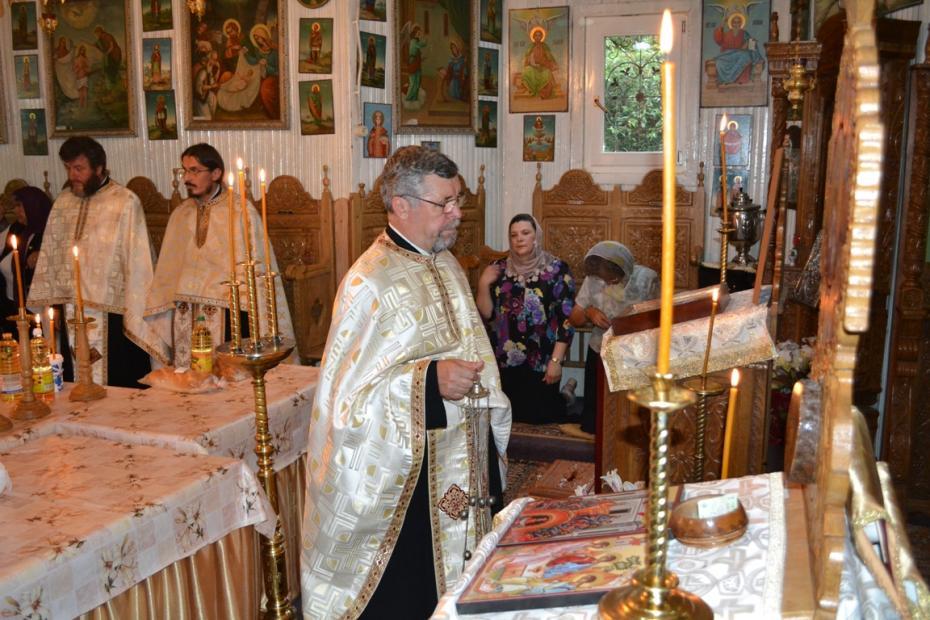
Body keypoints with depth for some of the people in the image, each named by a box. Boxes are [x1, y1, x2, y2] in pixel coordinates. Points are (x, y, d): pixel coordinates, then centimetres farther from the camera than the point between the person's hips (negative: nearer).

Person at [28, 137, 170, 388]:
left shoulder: (126, 202, -9)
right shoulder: (63, 202, 9)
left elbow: (138, 263, -9)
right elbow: (50, 256, 14)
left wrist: (136, 316, -11)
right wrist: (44, 302, 11)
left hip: (113, 313, -5)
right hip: (70, 316, 5)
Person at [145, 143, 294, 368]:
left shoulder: (241, 210, -5)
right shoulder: (180, 214, 10)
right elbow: (168, 271, 15)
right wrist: (158, 312, 13)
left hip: (228, 315, -4)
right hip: (185, 320, 5)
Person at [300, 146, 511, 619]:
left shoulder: (446, 264, 7)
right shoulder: (368, 284, -20)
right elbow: (348, 393, -22)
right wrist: (430, 381, -32)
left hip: (462, 467, 8)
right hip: (403, 479, -7)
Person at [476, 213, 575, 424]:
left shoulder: (557, 270, -5)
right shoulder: (499, 268, 5)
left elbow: (566, 319, -7)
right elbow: (486, 315, 4)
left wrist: (556, 360, -12)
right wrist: (483, 285, -10)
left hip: (541, 361, -3)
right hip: (504, 359, 3)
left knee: (539, 418, 3)